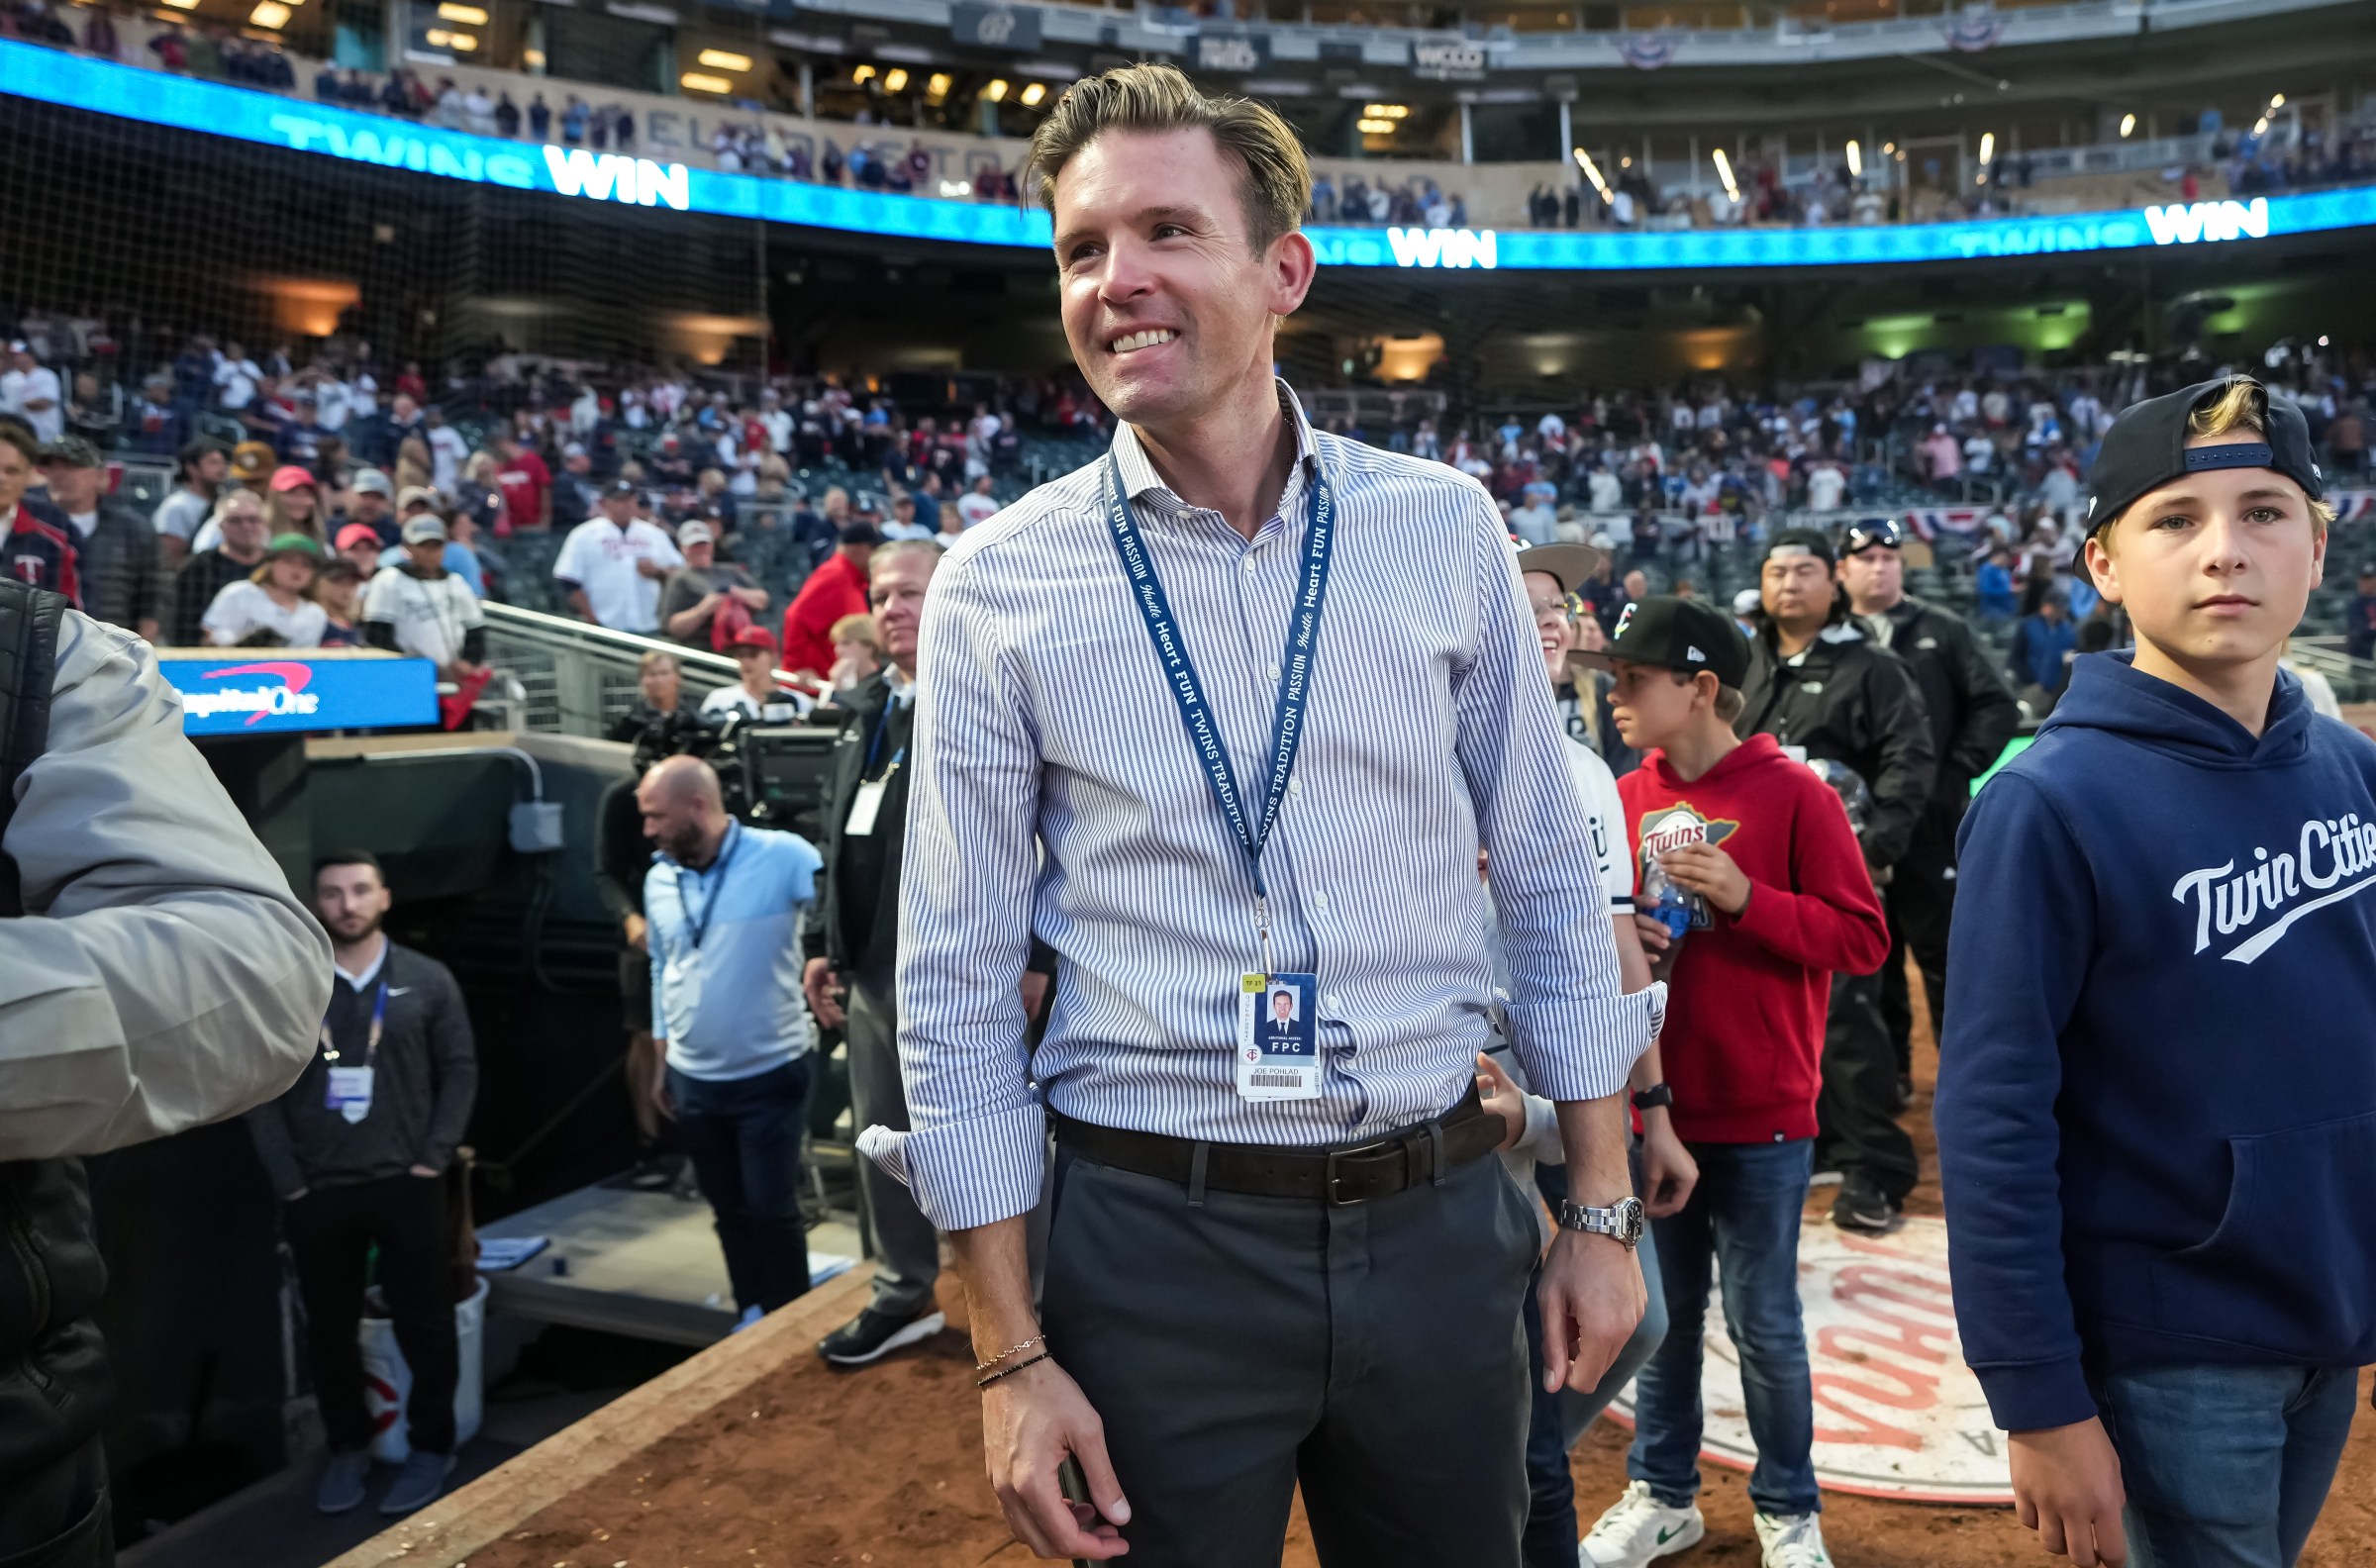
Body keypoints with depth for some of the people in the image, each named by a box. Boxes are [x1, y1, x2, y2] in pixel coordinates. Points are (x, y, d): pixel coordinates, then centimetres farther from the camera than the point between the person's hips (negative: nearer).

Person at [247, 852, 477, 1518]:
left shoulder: (427, 980, 0)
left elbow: (460, 1070, 2)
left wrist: (434, 1159, -6)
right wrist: (288, 1180, -5)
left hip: (406, 1185, -1)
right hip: (316, 1191, 1)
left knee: (424, 1324, 6)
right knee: (329, 1329, 12)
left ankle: (431, 1447, 23)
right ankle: (348, 1447, 31)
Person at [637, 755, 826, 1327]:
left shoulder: (782, 857, -17)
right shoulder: (658, 879, 2)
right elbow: (662, 971, 12)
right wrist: (662, 1064, 15)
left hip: (771, 1074, -5)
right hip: (693, 1080, 5)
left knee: (771, 1209, 2)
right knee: (729, 1210, 17)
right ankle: (753, 1318, 34)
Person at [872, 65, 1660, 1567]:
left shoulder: (1445, 527, -2)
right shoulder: (997, 586, -6)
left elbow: (1551, 882, 5)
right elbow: (960, 990, -3)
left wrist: (1603, 1211, 5)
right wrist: (1011, 1356, -4)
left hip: (1439, 1216, 2)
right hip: (1155, 1235, -1)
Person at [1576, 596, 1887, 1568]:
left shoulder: (1792, 795, -9)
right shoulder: (1625, 797, 4)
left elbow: (1861, 937, -11)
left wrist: (1745, 898, -21)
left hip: (1761, 1115, -4)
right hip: (1650, 1102, 4)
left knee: (1763, 1323, 8)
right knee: (1663, 1311, 16)